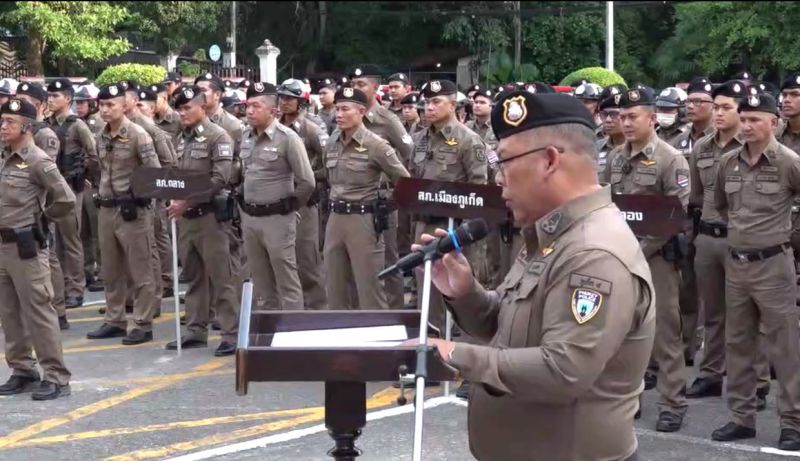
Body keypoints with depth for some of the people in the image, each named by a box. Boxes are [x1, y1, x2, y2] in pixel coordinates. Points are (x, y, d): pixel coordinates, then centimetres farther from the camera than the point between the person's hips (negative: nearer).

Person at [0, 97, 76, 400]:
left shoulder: (37, 162, -12)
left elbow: (66, 200, -15)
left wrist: (40, 217, -1)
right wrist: (26, 216, 7)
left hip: (26, 246, -8)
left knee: (38, 312, -6)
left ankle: (56, 378, 0)